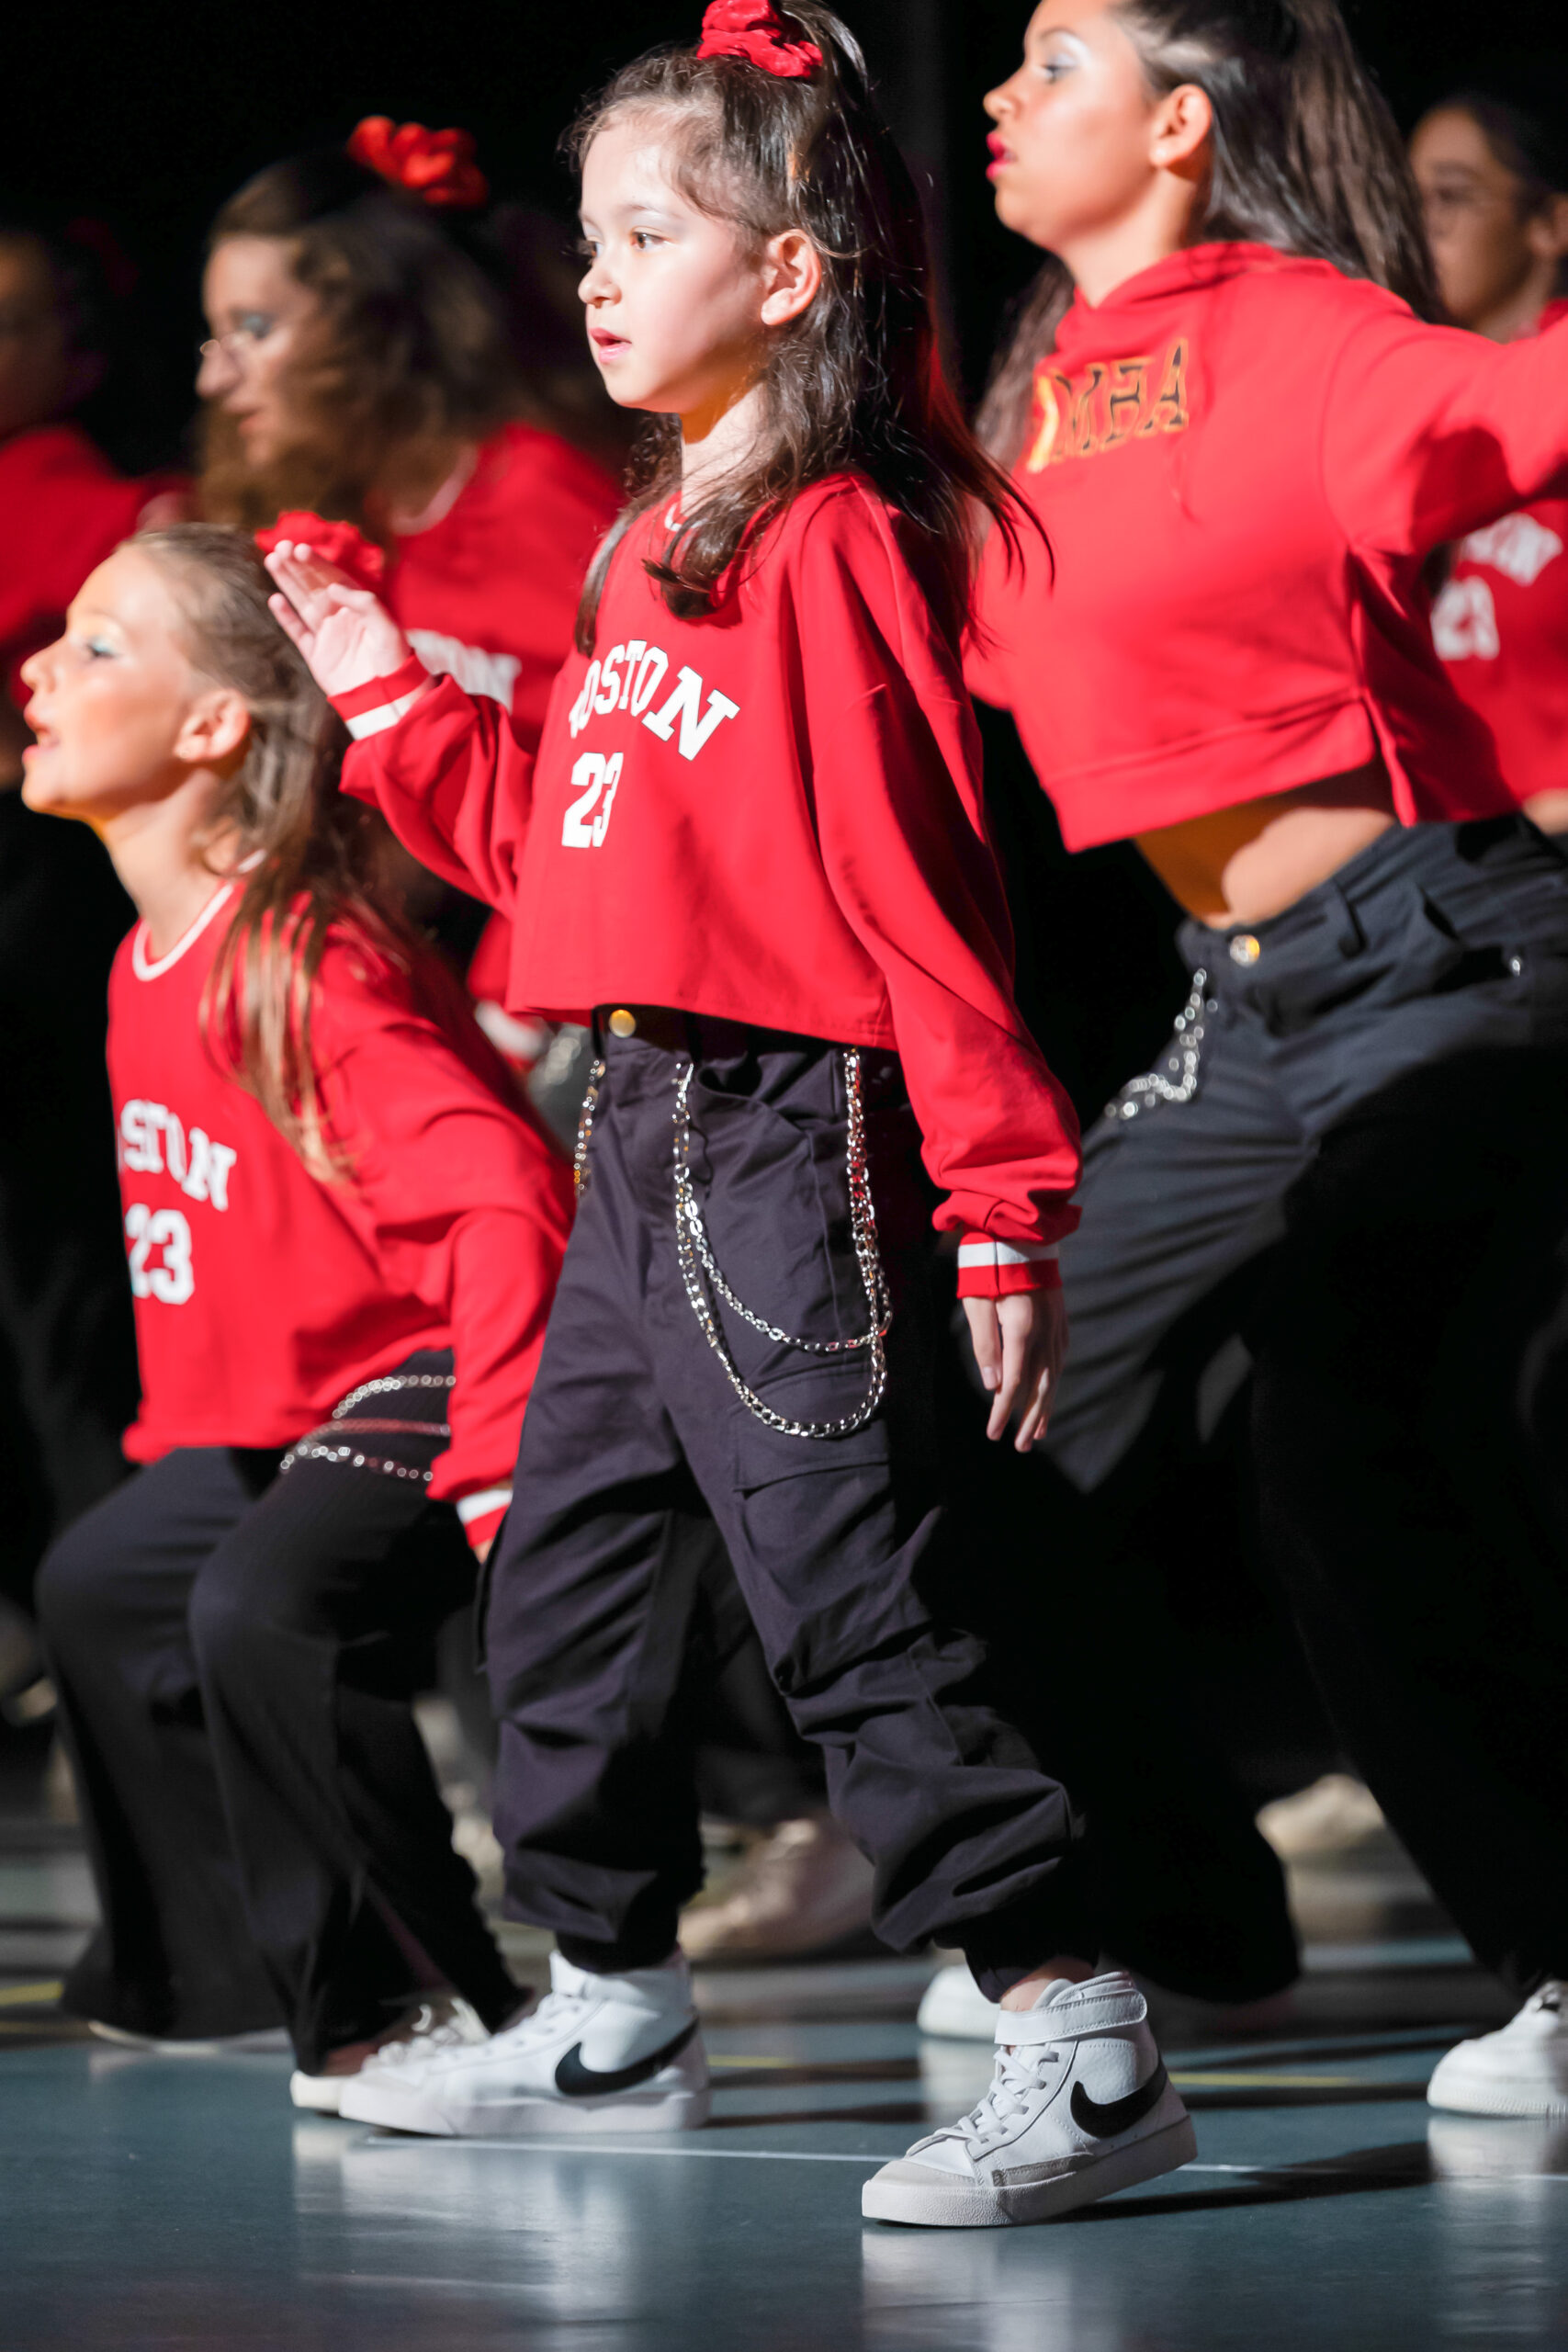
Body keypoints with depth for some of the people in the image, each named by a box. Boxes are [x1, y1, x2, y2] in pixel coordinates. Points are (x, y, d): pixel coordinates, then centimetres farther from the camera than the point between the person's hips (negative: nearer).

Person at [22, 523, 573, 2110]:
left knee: (269, 1607, -30)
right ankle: (205, 1966, 37)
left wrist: (497, 1467, -39)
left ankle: (417, 2009, -15)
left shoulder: (311, 966, -25)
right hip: (275, 1406, 11)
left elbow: (500, 1204, -33)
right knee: (105, 1588, 20)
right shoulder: (151, 964, 5)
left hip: (429, 1376, -11)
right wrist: (180, 1438, 19)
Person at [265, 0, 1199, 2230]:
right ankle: (614, 2018, 31)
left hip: (790, 1127, -10)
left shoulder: (834, 541, -12)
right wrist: (390, 699, 22)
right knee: (562, 1583, 17)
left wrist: (999, 1195, -18)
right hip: (640, 1128, 10)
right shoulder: (654, 549, 16)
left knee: (854, 1594, -13)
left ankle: (1089, 2044, -12)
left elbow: (923, 877, -16)